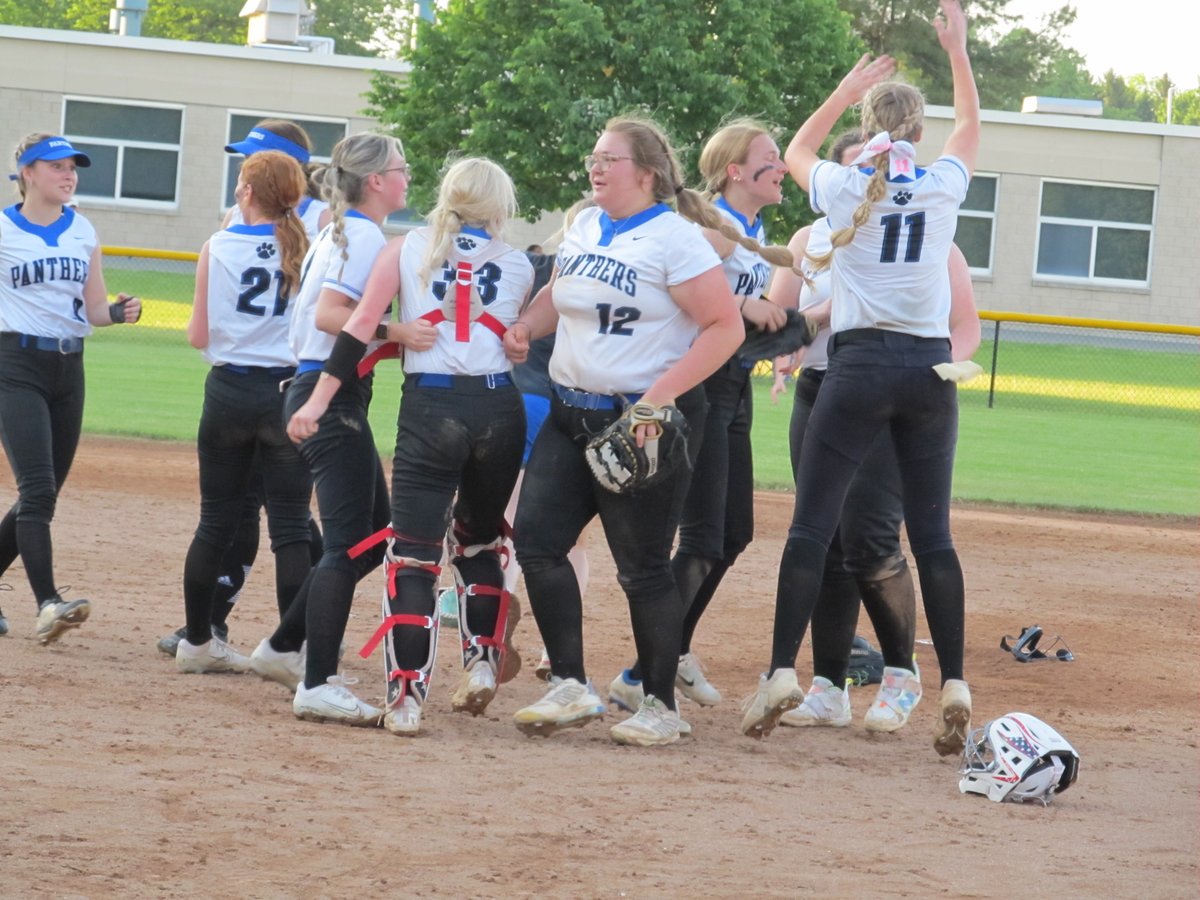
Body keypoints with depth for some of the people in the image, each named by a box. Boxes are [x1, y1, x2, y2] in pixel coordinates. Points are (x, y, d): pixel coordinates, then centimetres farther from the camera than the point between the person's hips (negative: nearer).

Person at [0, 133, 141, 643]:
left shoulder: (83, 232, 11)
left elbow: (94, 310, 11)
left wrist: (118, 313, -8)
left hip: (69, 370, 6)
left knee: (41, 495, 7)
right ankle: (47, 604, -25)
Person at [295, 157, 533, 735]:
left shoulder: (406, 250, 5)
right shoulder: (518, 267, 10)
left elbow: (360, 328, -2)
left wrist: (318, 400, -1)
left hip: (430, 407, -2)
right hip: (499, 410, 2)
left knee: (413, 553, -2)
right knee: (479, 539, 25)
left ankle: (406, 698, -10)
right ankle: (482, 662, 18)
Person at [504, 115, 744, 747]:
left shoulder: (674, 240, -12)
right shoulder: (584, 228, 10)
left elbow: (726, 327, -16)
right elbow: (558, 293, 28)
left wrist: (661, 396, -23)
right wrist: (526, 327, 5)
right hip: (571, 417, 7)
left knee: (643, 565, -1)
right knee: (537, 540, -3)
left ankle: (660, 705, 12)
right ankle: (571, 689, 5)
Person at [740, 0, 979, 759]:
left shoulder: (845, 187, -3)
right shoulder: (944, 186, 1)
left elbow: (797, 152, 21)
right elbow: (971, 128, 24)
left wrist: (848, 91, 24)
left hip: (861, 363, -2)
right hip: (930, 369, 2)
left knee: (813, 523, -1)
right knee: (933, 532, 6)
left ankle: (783, 671, -12)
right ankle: (955, 685, 0)